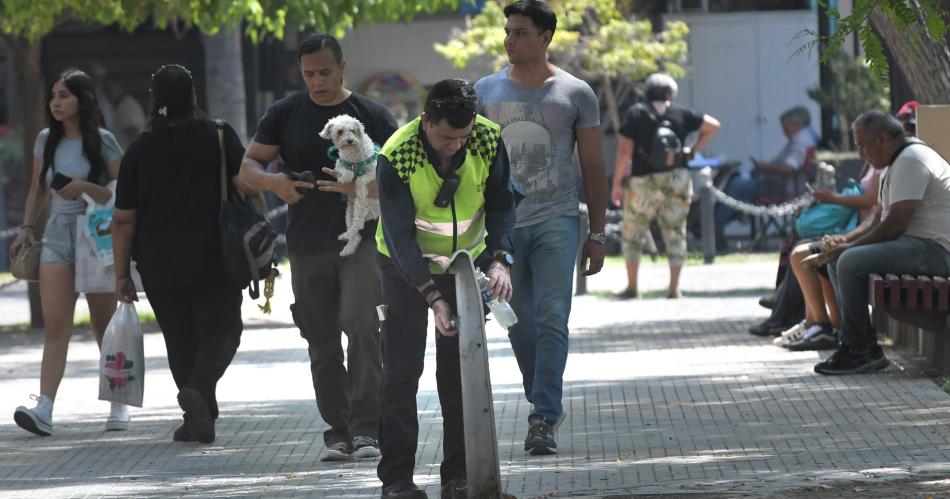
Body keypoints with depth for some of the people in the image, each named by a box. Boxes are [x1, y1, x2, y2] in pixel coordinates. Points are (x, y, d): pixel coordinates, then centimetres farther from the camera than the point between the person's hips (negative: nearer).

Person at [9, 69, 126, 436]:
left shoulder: (102, 141, -3)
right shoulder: (46, 141, 9)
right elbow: (38, 191, 19)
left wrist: (86, 188, -19)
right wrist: (26, 227, 7)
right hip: (57, 235, 3)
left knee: (104, 326, 5)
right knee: (56, 325, -10)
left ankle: (118, 406, 18)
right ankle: (43, 408, -21)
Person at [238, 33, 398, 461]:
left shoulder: (372, 116, 5)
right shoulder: (285, 114, 9)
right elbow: (248, 165, 10)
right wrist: (272, 182, -14)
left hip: (361, 238, -3)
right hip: (307, 245, 3)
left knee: (361, 323, -20)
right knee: (322, 342, 4)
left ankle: (366, 428, -18)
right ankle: (339, 433, 11)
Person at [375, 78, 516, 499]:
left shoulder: (489, 140, -19)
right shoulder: (396, 157, -28)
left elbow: (500, 205, -11)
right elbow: (400, 235, -27)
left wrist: (499, 260, -28)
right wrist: (433, 298, -34)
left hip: (467, 261, 3)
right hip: (405, 266, -3)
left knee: (461, 370, 2)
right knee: (401, 370, -7)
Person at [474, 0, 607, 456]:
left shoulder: (575, 94, 3)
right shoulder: (486, 91, 8)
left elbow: (593, 167, 7)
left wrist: (597, 234, 4)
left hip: (556, 221, -3)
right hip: (502, 225, 3)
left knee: (551, 322, -12)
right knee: (520, 327, 6)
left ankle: (543, 420, -14)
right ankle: (545, 406, 23)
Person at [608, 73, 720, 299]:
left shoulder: (635, 114, -1)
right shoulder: (681, 114, 5)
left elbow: (625, 151, -6)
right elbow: (713, 126, 7)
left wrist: (617, 183, -2)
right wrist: (693, 149, 11)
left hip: (644, 181, -2)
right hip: (677, 179, 2)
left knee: (633, 234, 10)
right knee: (675, 234, 8)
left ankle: (632, 287, 9)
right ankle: (674, 287, 3)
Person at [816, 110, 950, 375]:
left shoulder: (910, 161, -16)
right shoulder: (894, 164, 19)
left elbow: (895, 224, -22)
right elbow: (878, 221, 22)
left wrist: (850, 247, -13)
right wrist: (845, 239, 6)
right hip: (915, 244, 12)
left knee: (850, 262, -25)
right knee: (837, 261, 15)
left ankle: (860, 350, -17)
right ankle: (863, 347, 4)